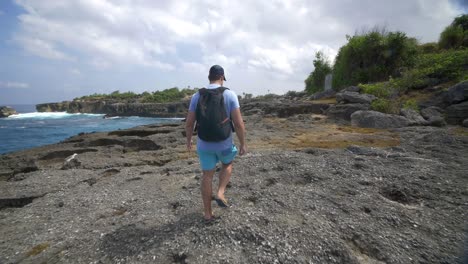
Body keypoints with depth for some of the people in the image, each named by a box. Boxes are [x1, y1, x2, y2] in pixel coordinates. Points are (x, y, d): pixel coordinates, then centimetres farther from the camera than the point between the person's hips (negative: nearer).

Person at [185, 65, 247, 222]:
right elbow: (239, 123, -14)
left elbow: (189, 123, 0)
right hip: (224, 143, -2)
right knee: (227, 165, 29)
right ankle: (220, 194, 13)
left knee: (207, 176, 16)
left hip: (204, 144, 2)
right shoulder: (230, 95, -10)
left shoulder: (197, 96, -2)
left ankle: (208, 214, 25)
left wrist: (188, 140, 17)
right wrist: (243, 144, -2)